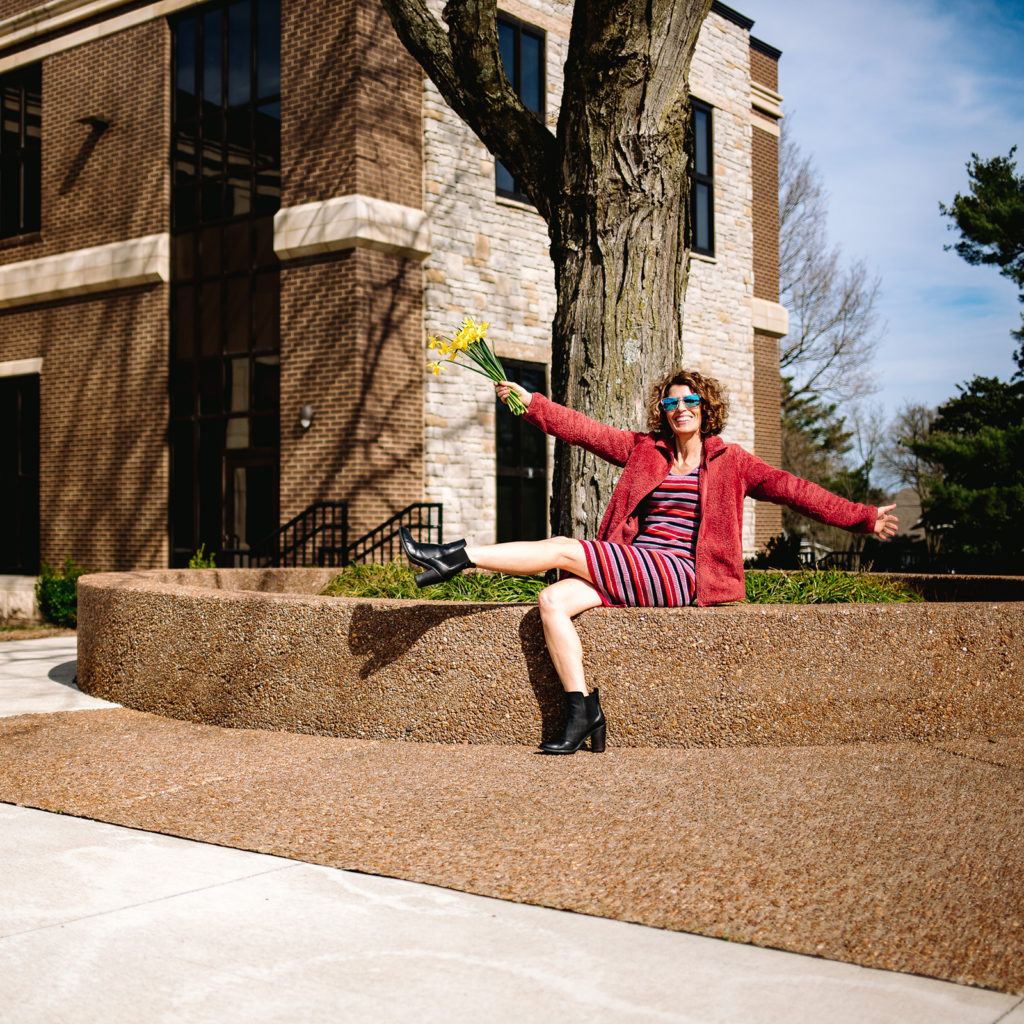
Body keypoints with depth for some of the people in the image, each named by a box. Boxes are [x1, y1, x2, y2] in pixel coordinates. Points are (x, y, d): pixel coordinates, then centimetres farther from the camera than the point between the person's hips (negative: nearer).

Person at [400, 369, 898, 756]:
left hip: (681, 578, -5)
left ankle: (458, 556, -11)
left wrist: (862, 517, 1)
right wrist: (530, 402, 10)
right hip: (633, 575, 5)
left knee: (561, 548, -19)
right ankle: (583, 715, -20)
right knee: (553, 601, -20)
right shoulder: (643, 450, 19)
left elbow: (793, 489, 6)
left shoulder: (730, 462, 9)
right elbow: (584, 430, 17)